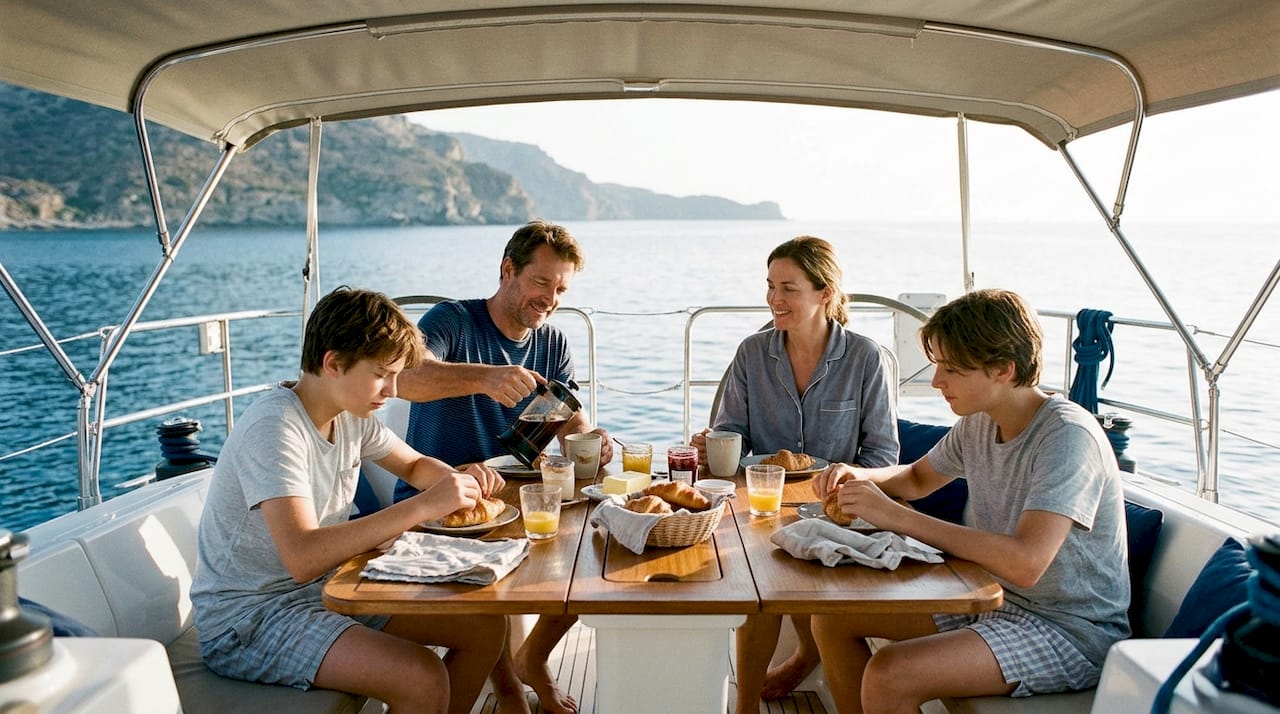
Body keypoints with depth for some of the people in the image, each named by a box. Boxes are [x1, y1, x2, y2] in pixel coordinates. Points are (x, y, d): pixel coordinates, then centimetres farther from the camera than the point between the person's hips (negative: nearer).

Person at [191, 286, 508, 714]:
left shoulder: (351, 414, 0)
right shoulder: (274, 427, -25)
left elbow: (414, 465, 17)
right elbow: (303, 558, -35)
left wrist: (457, 480, -6)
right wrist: (423, 506, -35)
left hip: (326, 587, 8)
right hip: (247, 620, -8)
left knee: (486, 629, 0)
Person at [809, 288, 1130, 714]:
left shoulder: (1067, 436, -23)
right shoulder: (979, 422, 1)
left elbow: (1025, 562, -35)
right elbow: (917, 478, 20)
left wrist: (896, 516, -32)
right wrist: (859, 476, -2)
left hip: (1073, 630, -8)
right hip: (995, 598, 8)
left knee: (888, 676, -27)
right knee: (832, 617, 3)